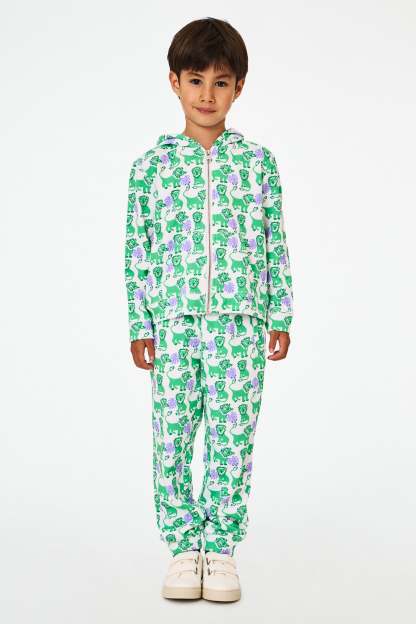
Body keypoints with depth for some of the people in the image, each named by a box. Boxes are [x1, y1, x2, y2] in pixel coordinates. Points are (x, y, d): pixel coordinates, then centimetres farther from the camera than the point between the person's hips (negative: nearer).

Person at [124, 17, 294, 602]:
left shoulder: (259, 162, 4)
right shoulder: (152, 166, 4)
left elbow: (277, 244, 7)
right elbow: (136, 251, 5)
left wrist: (282, 316, 4)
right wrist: (140, 326, 1)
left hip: (240, 321, 0)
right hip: (173, 322, 0)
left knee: (233, 438, 3)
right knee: (172, 438, 4)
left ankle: (221, 548, 16)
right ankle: (182, 547, 19)